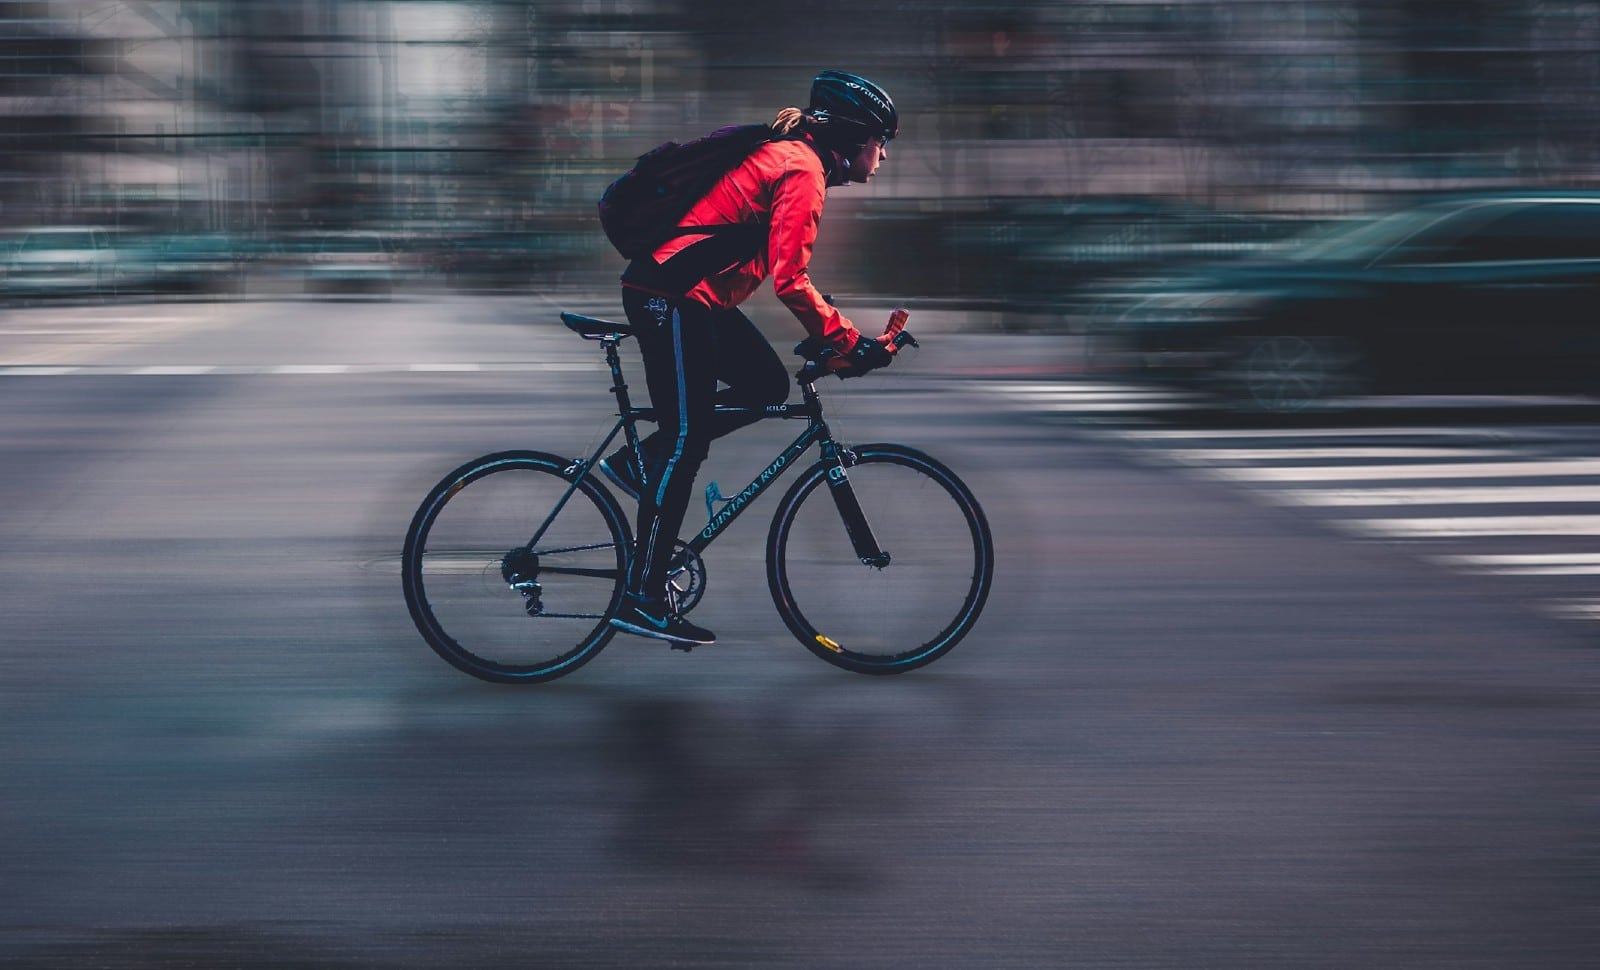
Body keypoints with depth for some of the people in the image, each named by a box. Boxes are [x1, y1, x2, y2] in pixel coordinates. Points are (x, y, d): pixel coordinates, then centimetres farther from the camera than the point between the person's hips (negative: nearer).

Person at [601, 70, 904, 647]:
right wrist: (849, 343, -16)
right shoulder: (803, 170, -14)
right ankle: (643, 599, -2)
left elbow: (781, 269, 22)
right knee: (686, 442, -7)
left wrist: (837, 337, 19)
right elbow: (789, 279, -22)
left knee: (767, 386, 11)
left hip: (693, 295, 10)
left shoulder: (788, 156, 17)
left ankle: (639, 463, 14)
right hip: (672, 295, -10)